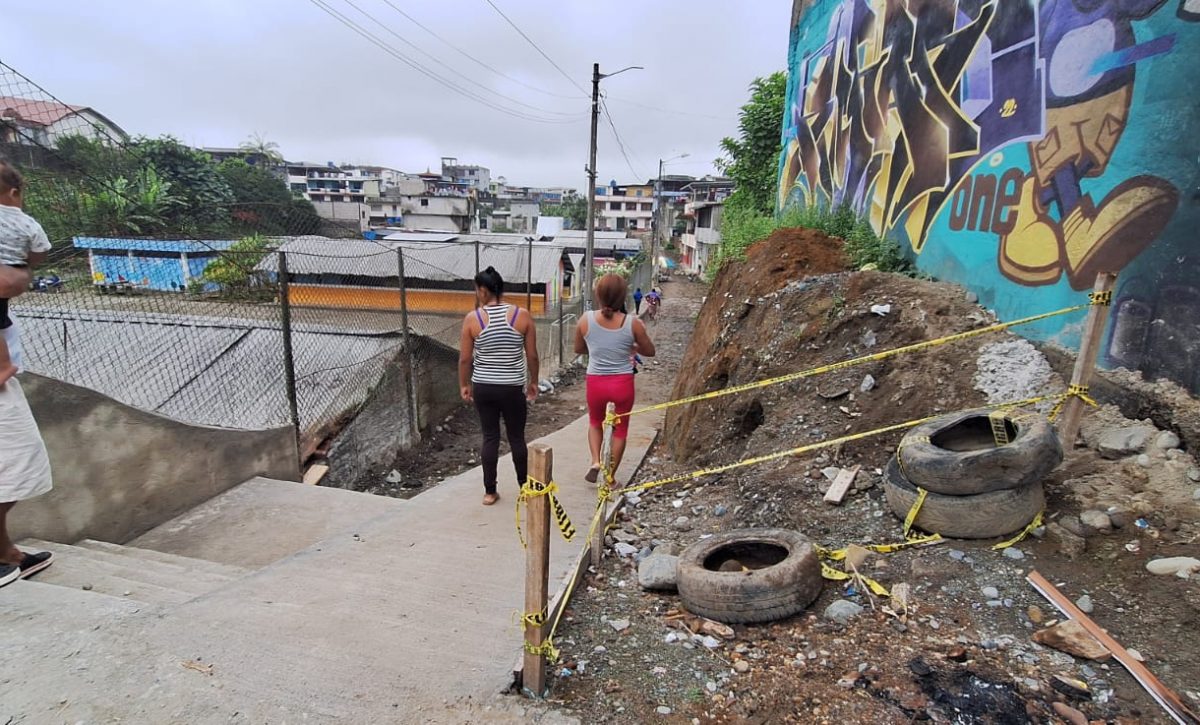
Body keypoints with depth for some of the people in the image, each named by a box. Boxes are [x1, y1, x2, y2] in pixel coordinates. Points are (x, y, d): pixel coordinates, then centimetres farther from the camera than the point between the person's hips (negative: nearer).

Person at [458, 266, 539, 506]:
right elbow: (532, 356, -2)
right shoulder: (522, 315, -6)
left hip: (483, 387, 1)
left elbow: (465, 359, -2)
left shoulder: (472, 319, -6)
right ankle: (524, 487, 27)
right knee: (517, 437, 12)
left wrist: (464, 385, 13)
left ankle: (490, 492, 18)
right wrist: (533, 382, 12)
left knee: (490, 437, 10)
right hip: (513, 388, -1)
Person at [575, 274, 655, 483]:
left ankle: (595, 462, 10)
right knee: (620, 429, 17)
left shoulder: (586, 320, -8)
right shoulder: (632, 323, -12)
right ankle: (610, 476, 24)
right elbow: (650, 351, 1)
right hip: (622, 383, -1)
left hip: (595, 382, 1)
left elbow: (578, 349, 7)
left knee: (595, 422, 28)